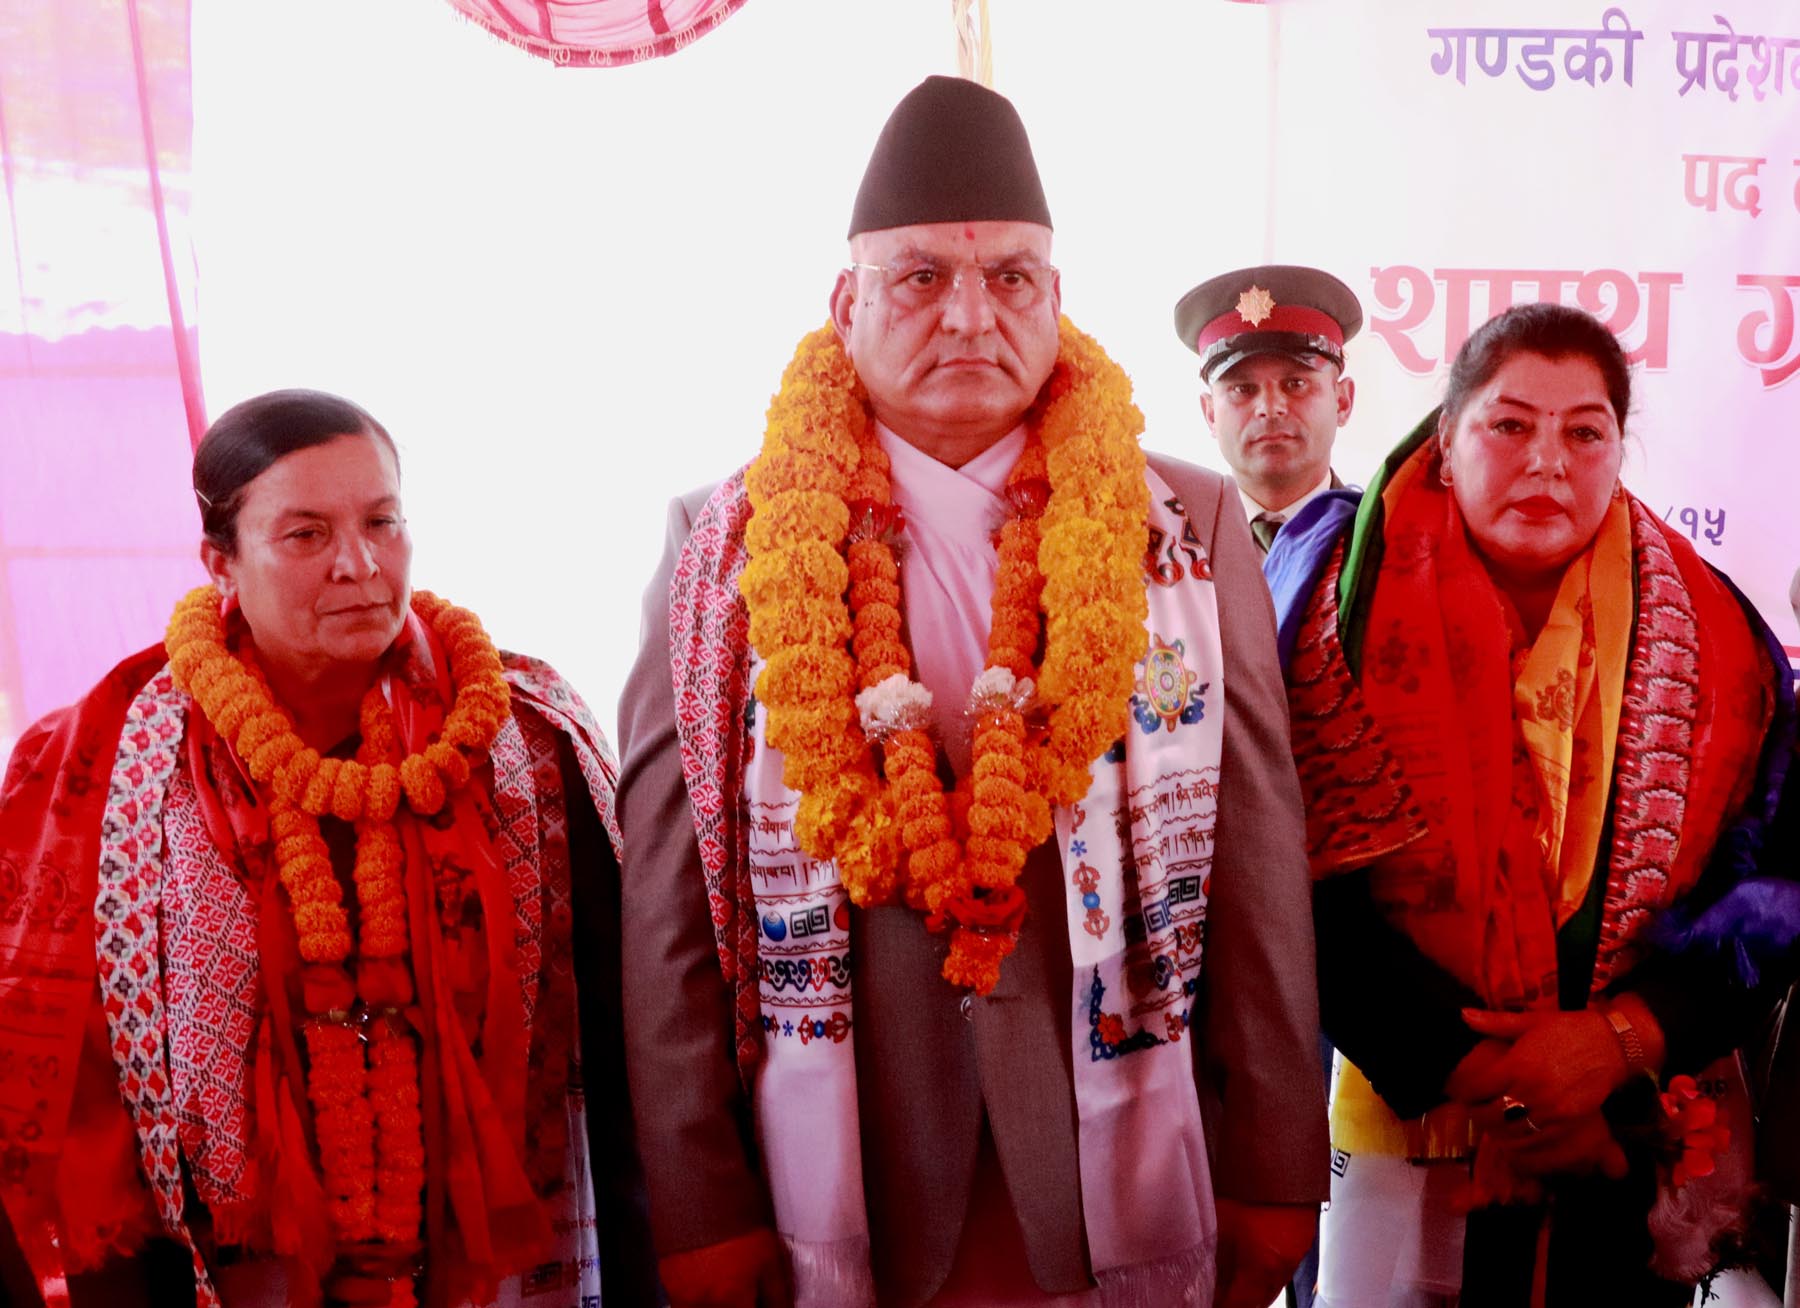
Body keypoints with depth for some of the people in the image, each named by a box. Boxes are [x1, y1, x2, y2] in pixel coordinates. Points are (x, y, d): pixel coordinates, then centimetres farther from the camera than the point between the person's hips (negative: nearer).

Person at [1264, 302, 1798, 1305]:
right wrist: (1481, 1076, -15)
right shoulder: (1353, 615, -7)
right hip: (1411, 1129, -2)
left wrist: (1620, 1036, -14)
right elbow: (1316, 886, -11)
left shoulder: (1712, 638, 1)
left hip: (1638, 1138, 3)